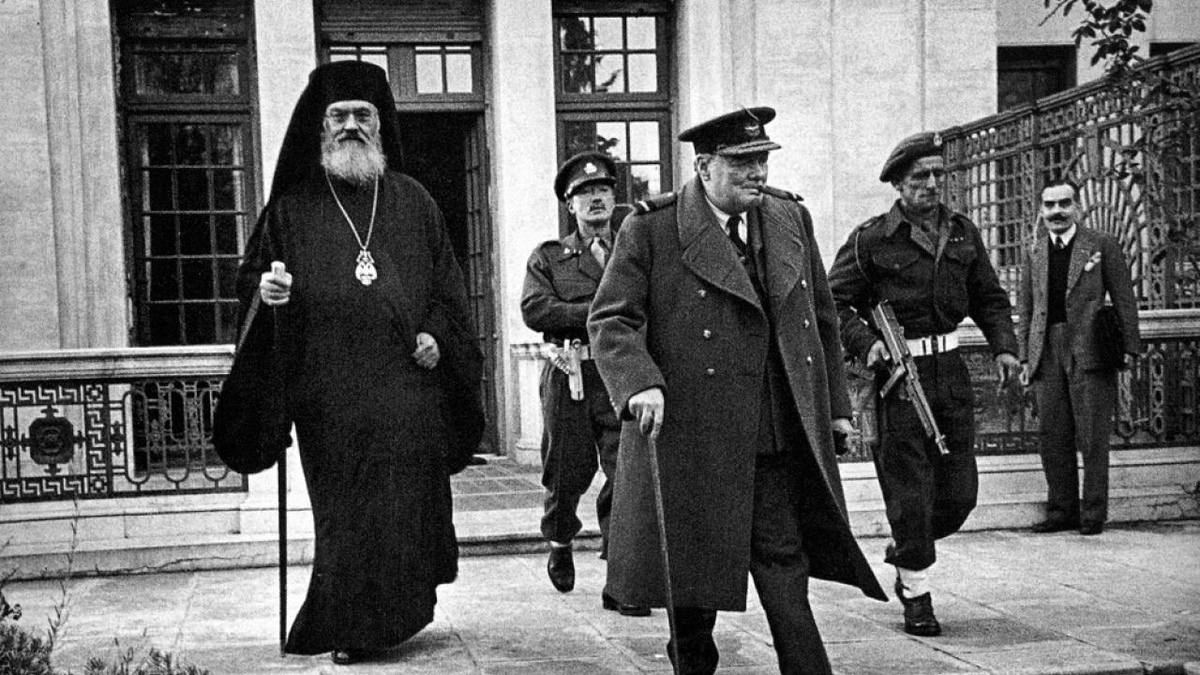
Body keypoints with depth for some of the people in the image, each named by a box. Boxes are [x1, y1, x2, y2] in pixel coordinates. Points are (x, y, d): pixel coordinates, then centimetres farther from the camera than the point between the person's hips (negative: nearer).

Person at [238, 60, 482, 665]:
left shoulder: (412, 202, 13)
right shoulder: (292, 208, 8)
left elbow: (446, 281, 15)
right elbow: (249, 279, 10)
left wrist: (436, 333, -1)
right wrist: (264, 290, -13)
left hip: (408, 383, 2)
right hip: (331, 395, -1)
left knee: (407, 505, 2)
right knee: (346, 513, 0)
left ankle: (394, 614, 17)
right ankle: (350, 629, 9)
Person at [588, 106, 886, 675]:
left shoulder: (792, 221, 12)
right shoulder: (651, 229, -4)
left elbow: (822, 319, 20)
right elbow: (610, 320, -7)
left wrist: (835, 404, 18)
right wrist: (641, 383, -24)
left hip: (780, 438, 3)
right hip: (691, 436, -3)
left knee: (785, 565, 0)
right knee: (692, 564, 9)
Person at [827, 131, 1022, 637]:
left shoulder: (963, 233, 10)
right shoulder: (871, 240, -6)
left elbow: (989, 298, 18)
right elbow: (833, 302, -3)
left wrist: (1004, 346, 3)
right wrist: (865, 344, -18)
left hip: (951, 371, 5)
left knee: (960, 494, 8)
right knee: (911, 494, -1)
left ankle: (904, 548, 36)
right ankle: (916, 596, 14)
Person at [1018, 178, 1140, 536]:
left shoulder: (1102, 245, 3)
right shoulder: (1035, 252, 13)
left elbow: (1124, 300, 3)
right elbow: (1025, 308, 16)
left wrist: (1128, 348, -4)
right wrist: (1025, 358, 10)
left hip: (1090, 352, -4)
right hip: (1048, 355, 4)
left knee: (1092, 437, -3)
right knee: (1053, 438, 5)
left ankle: (1094, 514, 4)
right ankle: (1061, 510, 13)